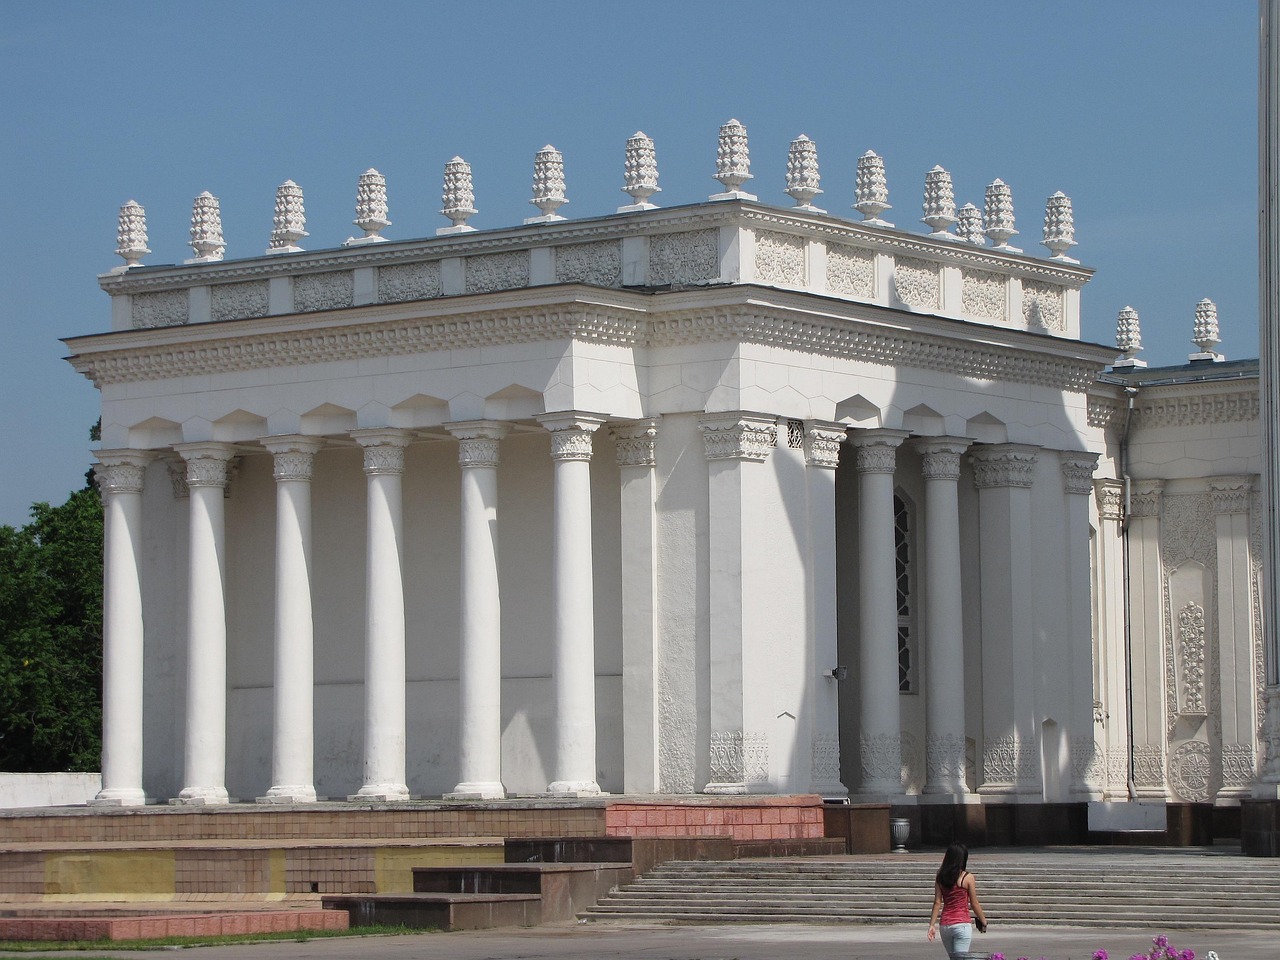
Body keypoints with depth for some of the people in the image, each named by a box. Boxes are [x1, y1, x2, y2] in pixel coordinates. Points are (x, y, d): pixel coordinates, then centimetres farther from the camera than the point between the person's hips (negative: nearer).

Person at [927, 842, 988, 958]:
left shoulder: (940, 877, 3)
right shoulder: (967, 878, -8)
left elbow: (937, 903, 1)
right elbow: (974, 904, -3)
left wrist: (932, 925, 3)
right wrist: (983, 921, 10)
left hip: (944, 925, 5)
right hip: (961, 924, -5)